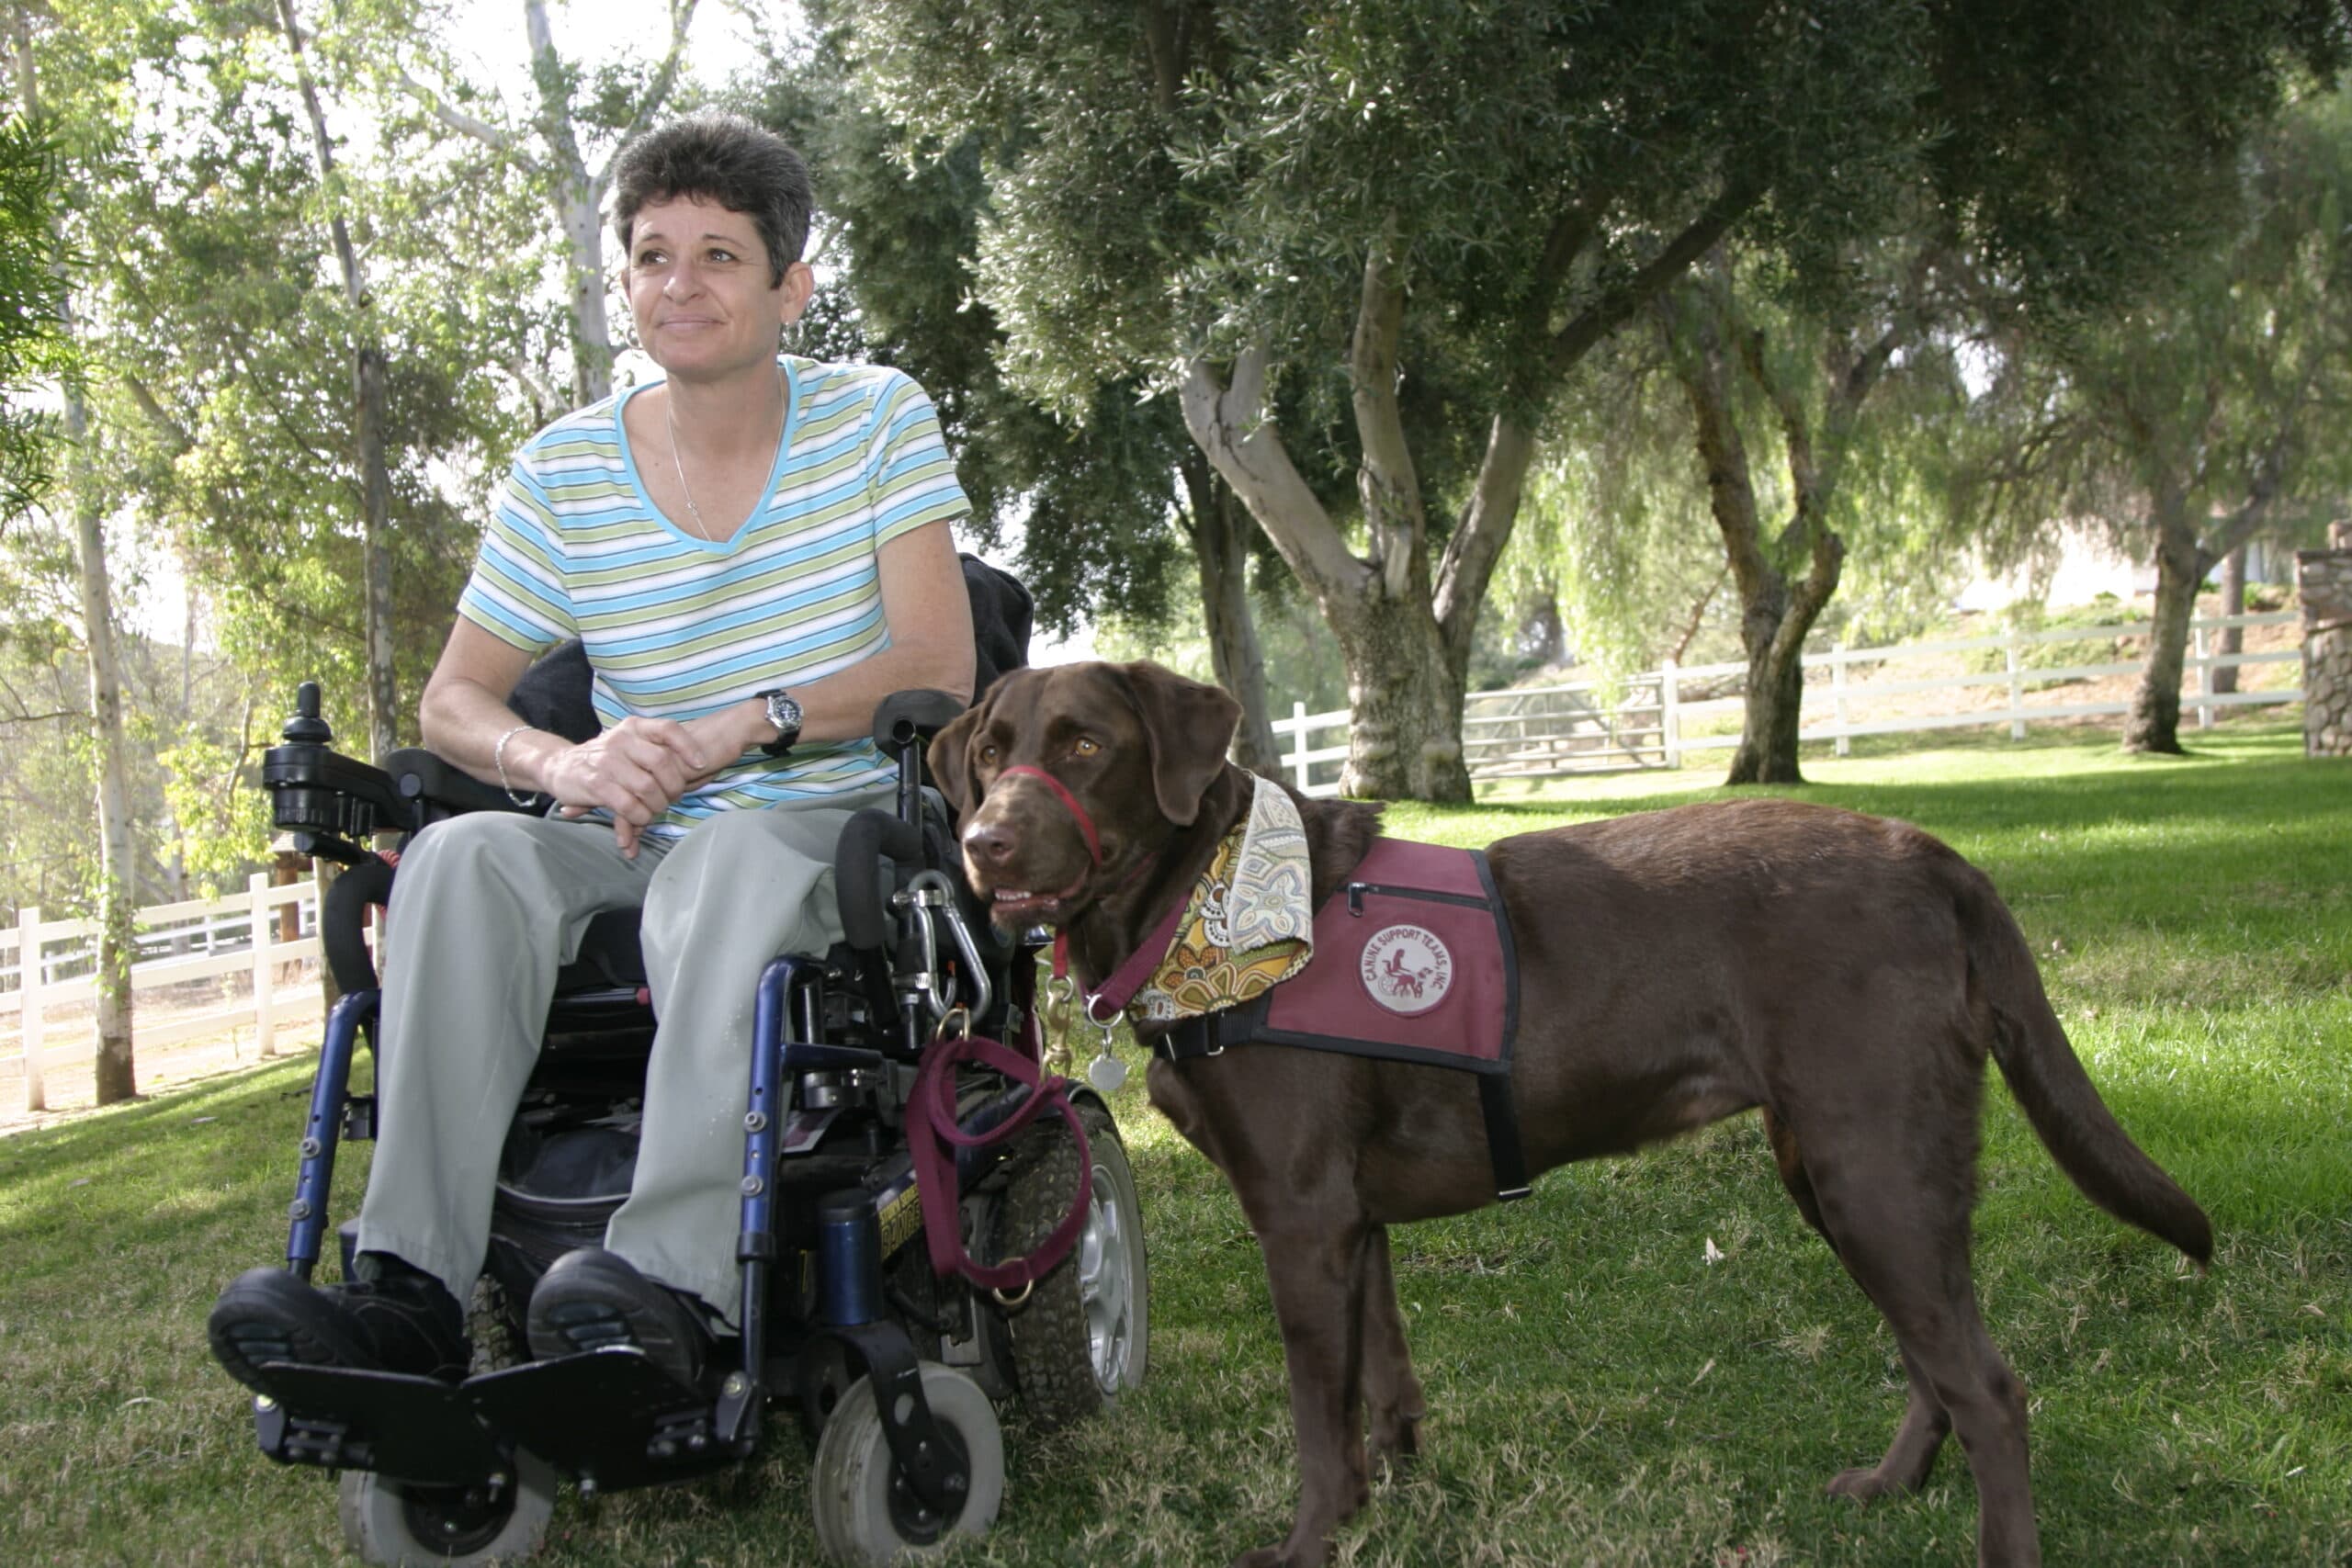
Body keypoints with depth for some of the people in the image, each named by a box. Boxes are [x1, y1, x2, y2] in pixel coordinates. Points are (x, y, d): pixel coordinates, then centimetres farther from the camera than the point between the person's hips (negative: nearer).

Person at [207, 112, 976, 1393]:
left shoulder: (876, 421, 1)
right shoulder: (565, 473, 5)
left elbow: (939, 667, -8)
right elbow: (453, 704, 3)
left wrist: (745, 725, -22)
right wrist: (562, 763, -21)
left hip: (834, 825, -3)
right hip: (636, 845, 3)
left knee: (727, 859, -38)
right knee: (462, 857, -27)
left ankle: (675, 1284, -50)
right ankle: (409, 1292, -34)